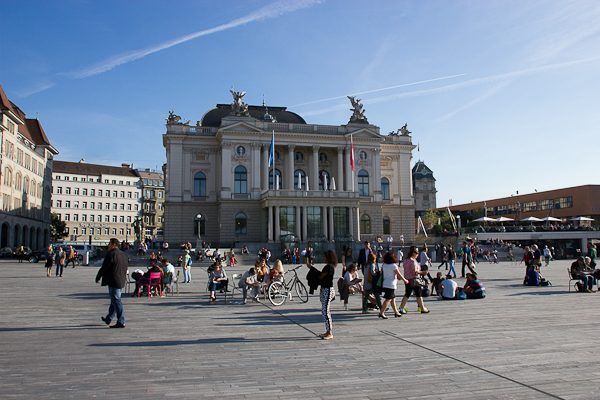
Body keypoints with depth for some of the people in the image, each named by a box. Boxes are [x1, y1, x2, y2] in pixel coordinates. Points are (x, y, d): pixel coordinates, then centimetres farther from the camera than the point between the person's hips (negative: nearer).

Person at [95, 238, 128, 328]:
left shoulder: (111, 254, -13)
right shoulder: (123, 254, 12)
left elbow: (104, 267, -12)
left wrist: (98, 277, 1)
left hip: (113, 281, -9)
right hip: (121, 281, 9)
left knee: (116, 301, -6)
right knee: (114, 300, 19)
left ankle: (121, 322, -5)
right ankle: (108, 319, 34)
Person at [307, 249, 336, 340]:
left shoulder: (329, 266, -17)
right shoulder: (328, 266, 14)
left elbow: (320, 277, -15)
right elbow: (321, 275, 13)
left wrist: (311, 268, -6)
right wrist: (312, 268, 11)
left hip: (328, 290, -11)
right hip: (325, 289, 11)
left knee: (325, 311, -9)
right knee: (326, 311, 14)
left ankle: (330, 333, -5)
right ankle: (328, 331, 20)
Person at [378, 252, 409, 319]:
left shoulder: (384, 265, 7)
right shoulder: (393, 265, -12)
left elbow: (381, 273, 13)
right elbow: (399, 275, -10)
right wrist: (405, 280, 2)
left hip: (385, 283, 8)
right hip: (391, 284, -8)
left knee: (393, 298, 16)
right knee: (388, 299, -6)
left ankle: (396, 312, 23)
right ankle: (381, 313, -10)